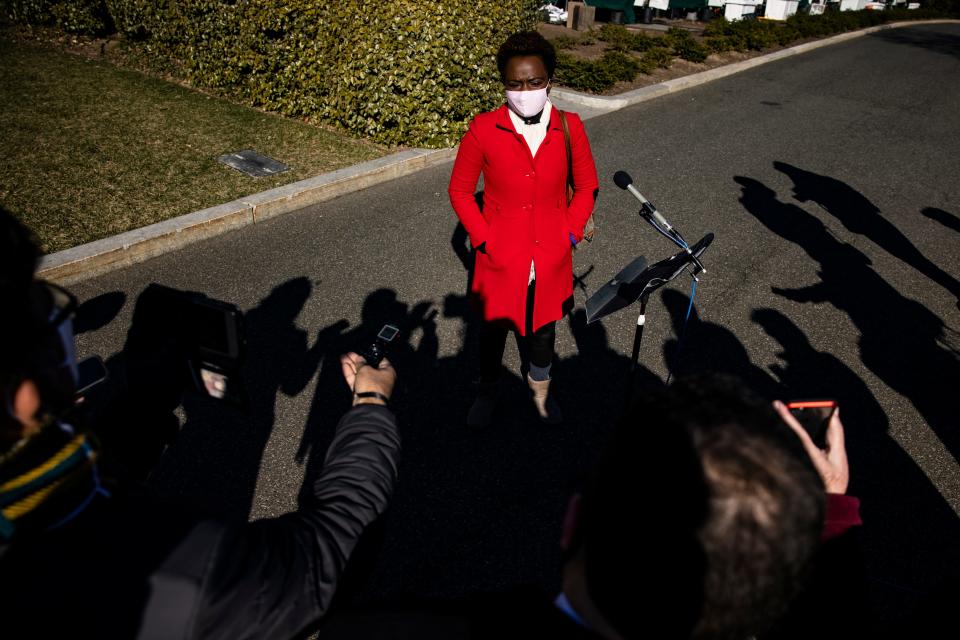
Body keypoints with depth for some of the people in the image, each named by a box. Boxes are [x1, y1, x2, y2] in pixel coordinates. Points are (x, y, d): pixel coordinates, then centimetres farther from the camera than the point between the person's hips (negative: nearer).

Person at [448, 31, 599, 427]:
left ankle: (540, 389, 48)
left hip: (551, 257, 2)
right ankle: (487, 392, 44)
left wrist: (570, 234, -5)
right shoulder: (483, 130, -14)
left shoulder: (569, 127, -8)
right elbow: (460, 190, -5)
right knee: (494, 327, 17)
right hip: (500, 259, -1)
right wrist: (484, 240, -11)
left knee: (544, 327, 20)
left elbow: (586, 186, 4)